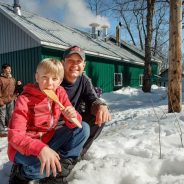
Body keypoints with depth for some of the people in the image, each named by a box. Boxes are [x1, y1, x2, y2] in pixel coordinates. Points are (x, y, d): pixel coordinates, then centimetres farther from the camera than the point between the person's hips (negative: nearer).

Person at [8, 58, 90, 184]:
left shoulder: (60, 93, -6)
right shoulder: (25, 100, -18)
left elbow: (74, 123, -4)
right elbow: (15, 135, -25)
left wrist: (73, 117, -30)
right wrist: (40, 149, -43)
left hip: (48, 141, 5)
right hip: (26, 148, -4)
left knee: (84, 128, -10)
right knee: (40, 163, -37)